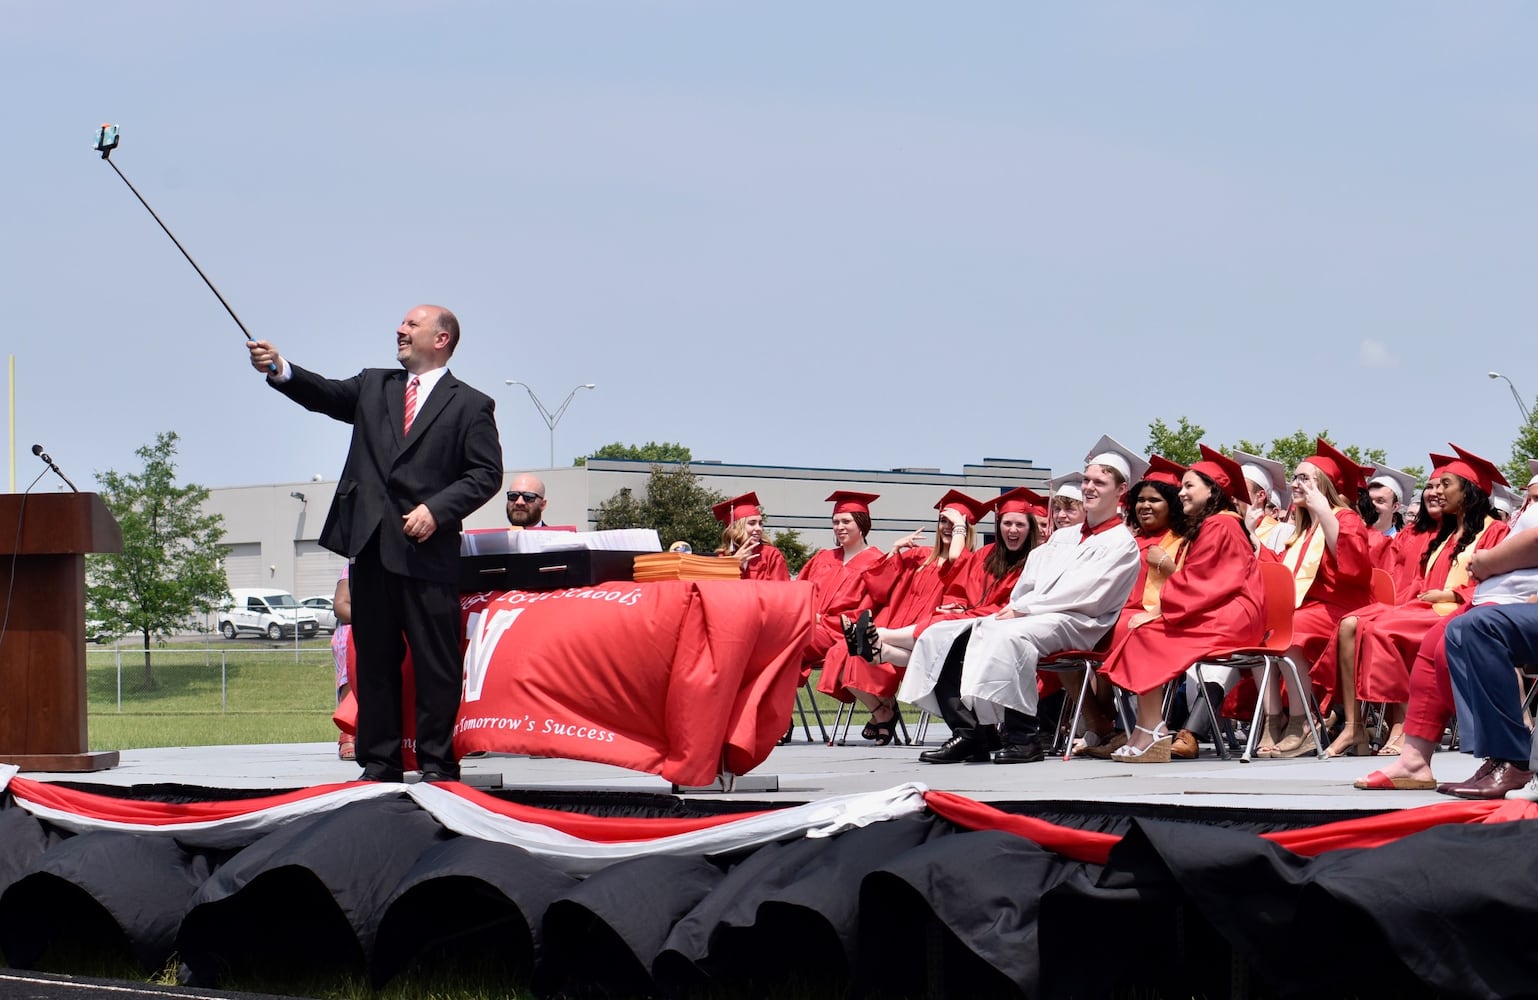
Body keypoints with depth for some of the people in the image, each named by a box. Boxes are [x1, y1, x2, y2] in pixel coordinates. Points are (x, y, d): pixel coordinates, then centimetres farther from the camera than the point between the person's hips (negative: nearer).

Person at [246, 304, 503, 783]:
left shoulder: (470, 406, 5)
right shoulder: (373, 387, 18)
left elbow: (486, 473, -1)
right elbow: (326, 395, 1)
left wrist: (437, 509, -13)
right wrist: (279, 369, -17)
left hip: (427, 551, -4)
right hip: (371, 545, 4)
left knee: (435, 662, -4)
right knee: (374, 660, 7)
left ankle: (436, 763, 2)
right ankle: (379, 763, 12)